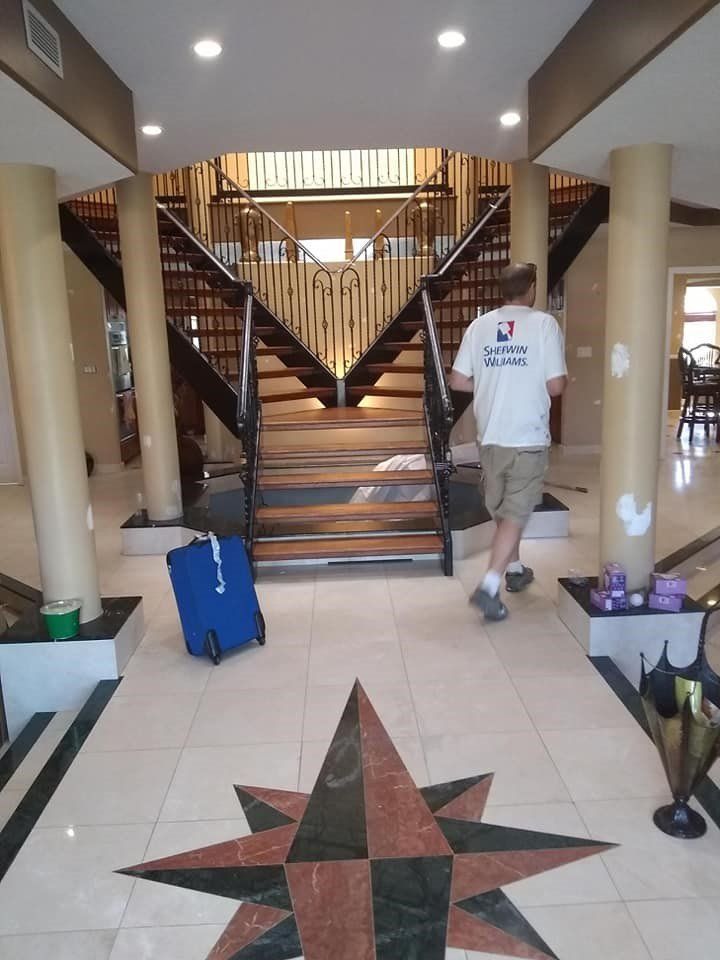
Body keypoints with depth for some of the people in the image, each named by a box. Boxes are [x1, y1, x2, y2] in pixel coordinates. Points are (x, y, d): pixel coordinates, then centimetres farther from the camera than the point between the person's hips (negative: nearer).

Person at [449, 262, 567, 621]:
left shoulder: (479, 325, 3)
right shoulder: (544, 323, -7)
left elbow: (458, 381, 2)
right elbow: (555, 386, -11)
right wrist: (565, 378, 13)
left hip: (490, 436, 4)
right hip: (528, 438, -4)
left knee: (501, 510, 20)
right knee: (515, 514, 1)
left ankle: (515, 570, 36)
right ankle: (489, 587, -8)